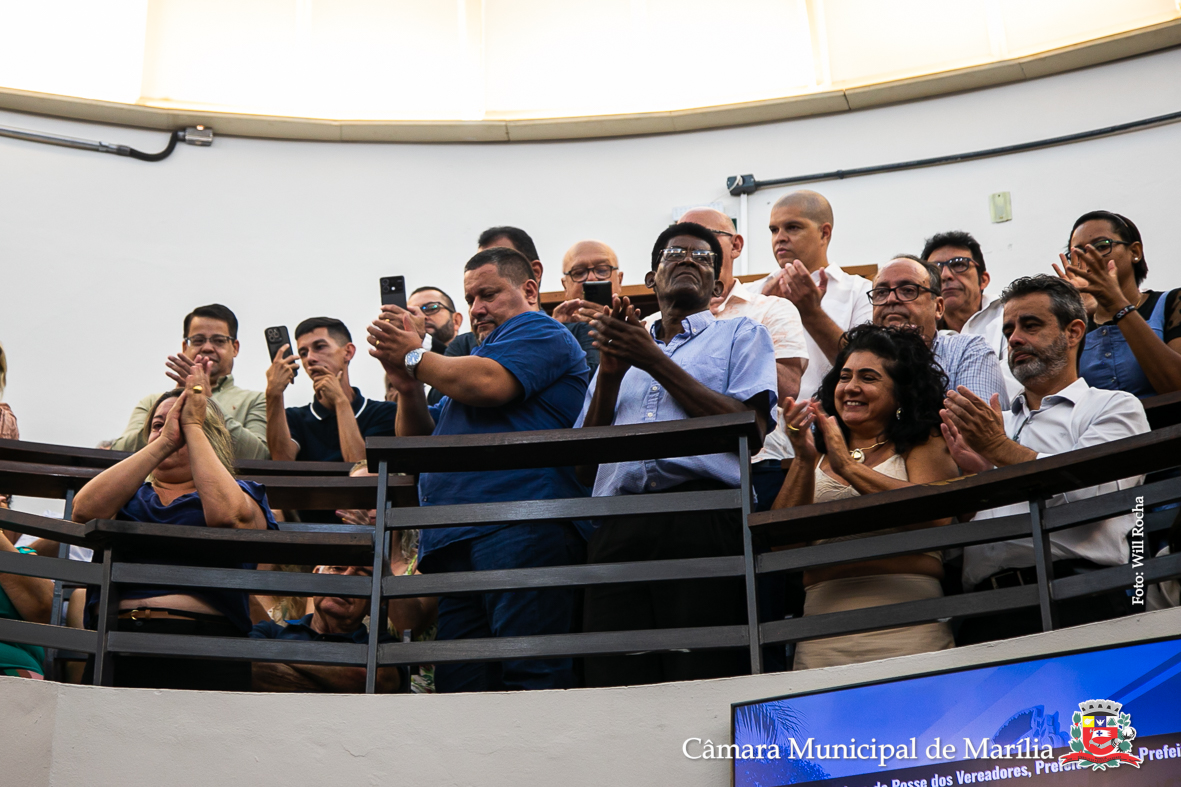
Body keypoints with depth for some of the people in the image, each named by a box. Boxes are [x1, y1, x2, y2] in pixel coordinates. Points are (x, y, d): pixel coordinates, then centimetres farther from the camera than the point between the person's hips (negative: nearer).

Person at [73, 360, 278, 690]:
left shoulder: (241, 494, 18)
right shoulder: (129, 494, 24)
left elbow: (225, 515, -7)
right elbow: (84, 510, 2)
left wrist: (191, 426, 4)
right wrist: (164, 442, 3)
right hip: (115, 644, 2)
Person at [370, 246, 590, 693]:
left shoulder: (540, 333, 9)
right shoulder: (476, 353, 35)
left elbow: (488, 384, -12)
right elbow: (419, 444, 30)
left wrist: (415, 357, 5)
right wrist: (407, 385, 10)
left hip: (520, 527, -9)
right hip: (452, 539, 9)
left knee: (531, 676, -17)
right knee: (457, 685, 1)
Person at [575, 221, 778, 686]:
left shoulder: (740, 334, 20)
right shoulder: (621, 353, 29)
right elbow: (585, 466, 21)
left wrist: (656, 362, 2)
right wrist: (611, 373, 7)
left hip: (704, 522, -3)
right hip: (617, 531, 3)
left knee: (704, 687, -10)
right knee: (615, 686, -6)